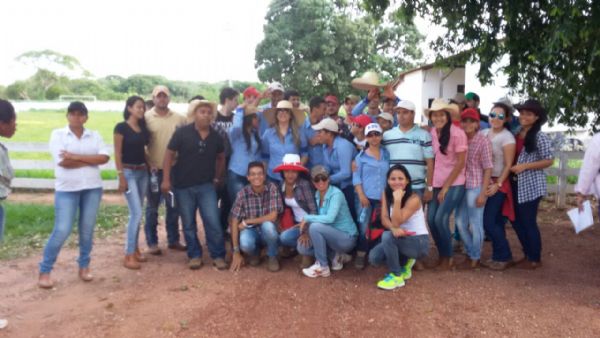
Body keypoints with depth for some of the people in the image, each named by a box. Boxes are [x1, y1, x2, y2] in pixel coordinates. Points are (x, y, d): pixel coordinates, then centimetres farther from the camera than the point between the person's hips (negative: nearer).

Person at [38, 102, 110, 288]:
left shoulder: (94, 135, 6)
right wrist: (91, 160, -9)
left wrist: (76, 156, -16)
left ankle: (84, 266, 25)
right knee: (61, 231, -5)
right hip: (67, 189, -3)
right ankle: (44, 271, 11)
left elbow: (105, 157, -10)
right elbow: (63, 161, -15)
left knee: (87, 229, 9)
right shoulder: (58, 134, -1)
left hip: (92, 188, 3)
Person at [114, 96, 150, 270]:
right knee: (136, 213, -11)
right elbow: (117, 154, -11)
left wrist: (150, 166, 6)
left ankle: (135, 249, 21)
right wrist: (121, 177, -15)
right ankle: (129, 255, -5)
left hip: (143, 172, 6)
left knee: (137, 213, 11)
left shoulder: (143, 127, 9)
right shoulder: (121, 127, -9)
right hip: (129, 172, -6)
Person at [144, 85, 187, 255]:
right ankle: (152, 242, 16)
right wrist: (148, 163, -10)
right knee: (152, 207, 6)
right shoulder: (146, 118, -3)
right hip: (154, 169, -2)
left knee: (173, 206, 12)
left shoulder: (179, 118, 3)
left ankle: (173, 240, 24)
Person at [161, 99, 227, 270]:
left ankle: (218, 256, 9)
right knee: (188, 224, 8)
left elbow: (221, 158, 18)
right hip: (183, 186, -1)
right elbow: (169, 155, -5)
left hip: (206, 185, 1)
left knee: (213, 222, -4)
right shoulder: (182, 132, -7)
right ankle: (195, 255, 22)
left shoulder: (216, 136, 3)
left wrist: (216, 178, 12)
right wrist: (166, 179, -11)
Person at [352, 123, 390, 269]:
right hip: (366, 196, -2)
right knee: (363, 226, -2)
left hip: (383, 197, 2)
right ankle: (360, 255, 6)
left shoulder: (387, 154, 10)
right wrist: (361, 195, -11)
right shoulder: (361, 156, 3)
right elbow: (356, 177, -2)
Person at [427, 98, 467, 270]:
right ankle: (441, 254, 18)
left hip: (454, 184, -5)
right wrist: (431, 184, 3)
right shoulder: (431, 132, 2)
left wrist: (446, 187, -11)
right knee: (431, 219, -2)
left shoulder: (457, 133, -14)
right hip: (437, 183, 5)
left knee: (440, 218, -13)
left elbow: (460, 163, -12)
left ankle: (448, 257, 7)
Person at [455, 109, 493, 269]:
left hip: (476, 187, -6)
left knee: (475, 224, 3)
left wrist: (483, 193, -14)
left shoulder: (483, 140, -9)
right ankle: (470, 253, 30)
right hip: (462, 186, 6)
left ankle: (475, 259, 18)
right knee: (460, 222, 13)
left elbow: (488, 168, -10)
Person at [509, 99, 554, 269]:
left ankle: (535, 259, 19)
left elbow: (549, 160, -12)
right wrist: (512, 168, 3)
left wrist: (525, 166, -18)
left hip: (531, 186, -7)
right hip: (516, 185, 7)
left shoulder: (540, 137, -11)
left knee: (528, 222, 2)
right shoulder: (516, 134, 7)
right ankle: (528, 254, 29)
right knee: (516, 221, 13)